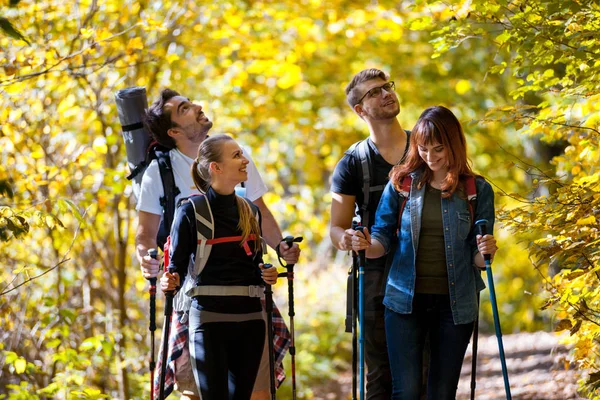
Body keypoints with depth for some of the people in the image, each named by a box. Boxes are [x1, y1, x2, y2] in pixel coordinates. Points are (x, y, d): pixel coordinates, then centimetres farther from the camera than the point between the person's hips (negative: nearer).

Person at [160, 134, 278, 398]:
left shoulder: (250, 212, 12)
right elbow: (177, 265, -3)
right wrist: (169, 282, -24)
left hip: (250, 318, 5)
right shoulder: (191, 212, -5)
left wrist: (266, 276, 0)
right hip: (210, 318, -5)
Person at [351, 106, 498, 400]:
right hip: (405, 301, 0)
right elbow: (383, 237, 4)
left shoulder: (477, 190, 1)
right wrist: (367, 246, -18)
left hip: (454, 305, 1)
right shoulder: (402, 182, 2)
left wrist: (485, 252, -20)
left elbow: (476, 259, 3)